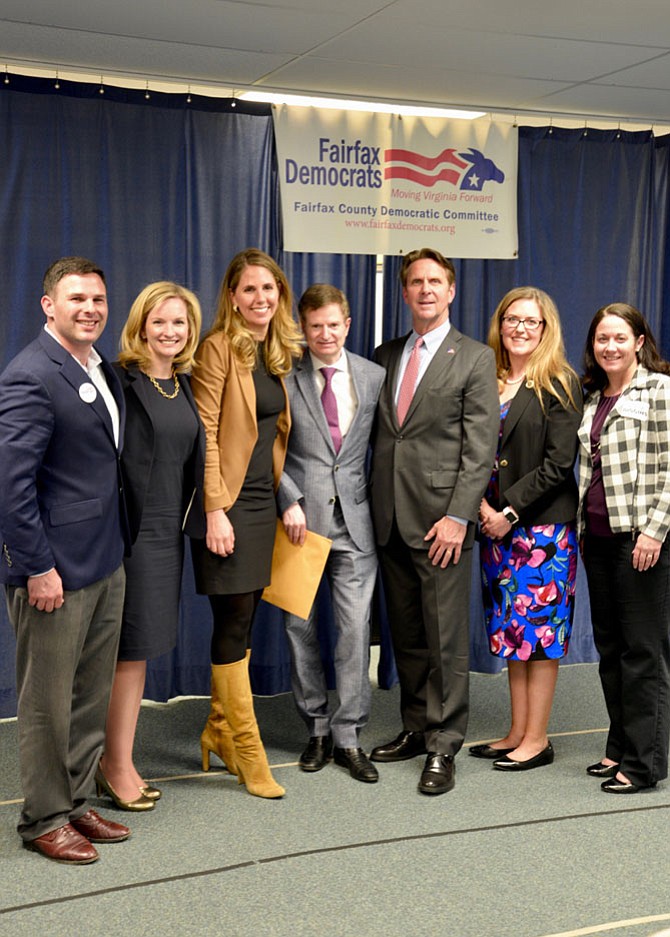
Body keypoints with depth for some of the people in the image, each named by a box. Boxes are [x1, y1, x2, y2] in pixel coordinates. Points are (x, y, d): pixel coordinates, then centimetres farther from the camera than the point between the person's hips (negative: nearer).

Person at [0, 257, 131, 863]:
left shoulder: (103, 371, 11)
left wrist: (116, 546, 15)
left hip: (106, 563, 9)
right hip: (56, 569, -8)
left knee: (92, 698, 17)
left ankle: (76, 803, 31)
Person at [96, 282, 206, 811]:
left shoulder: (184, 384, 12)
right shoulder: (122, 381, -11)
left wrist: (195, 520, 9)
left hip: (168, 530, 7)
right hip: (131, 528, -7)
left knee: (140, 648, 12)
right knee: (132, 648, -1)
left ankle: (118, 759, 23)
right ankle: (117, 767, 12)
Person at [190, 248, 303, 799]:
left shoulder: (279, 353, 13)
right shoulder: (219, 348, -10)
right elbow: (205, 434, -14)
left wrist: (285, 498, 14)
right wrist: (216, 509, -18)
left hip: (263, 500, 7)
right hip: (228, 502, -7)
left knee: (243, 620, 12)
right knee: (234, 621, -3)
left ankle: (219, 732, 26)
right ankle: (248, 750, 6)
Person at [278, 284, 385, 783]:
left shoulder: (374, 376, 7)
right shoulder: (285, 378, 1)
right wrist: (290, 501, -12)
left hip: (354, 520, 1)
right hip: (301, 518, -1)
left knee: (355, 628, -1)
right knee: (301, 627, 7)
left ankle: (348, 736, 11)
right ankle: (318, 728, 23)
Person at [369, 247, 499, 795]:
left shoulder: (475, 359, -1)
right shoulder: (386, 356, 15)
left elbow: (480, 447, -7)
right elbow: (379, 436, 16)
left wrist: (458, 516, -14)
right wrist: (374, 506, 6)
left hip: (440, 519, -5)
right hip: (390, 518, 5)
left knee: (445, 639, -2)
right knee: (406, 636, 13)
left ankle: (443, 748, 7)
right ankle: (415, 729, 25)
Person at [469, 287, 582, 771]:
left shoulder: (559, 385, -5)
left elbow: (558, 463, -11)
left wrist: (510, 511, -13)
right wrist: (482, 504, -6)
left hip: (542, 525, -5)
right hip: (496, 525, 6)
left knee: (539, 630, -1)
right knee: (511, 630, 10)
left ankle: (537, 739, 8)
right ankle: (517, 732, 18)